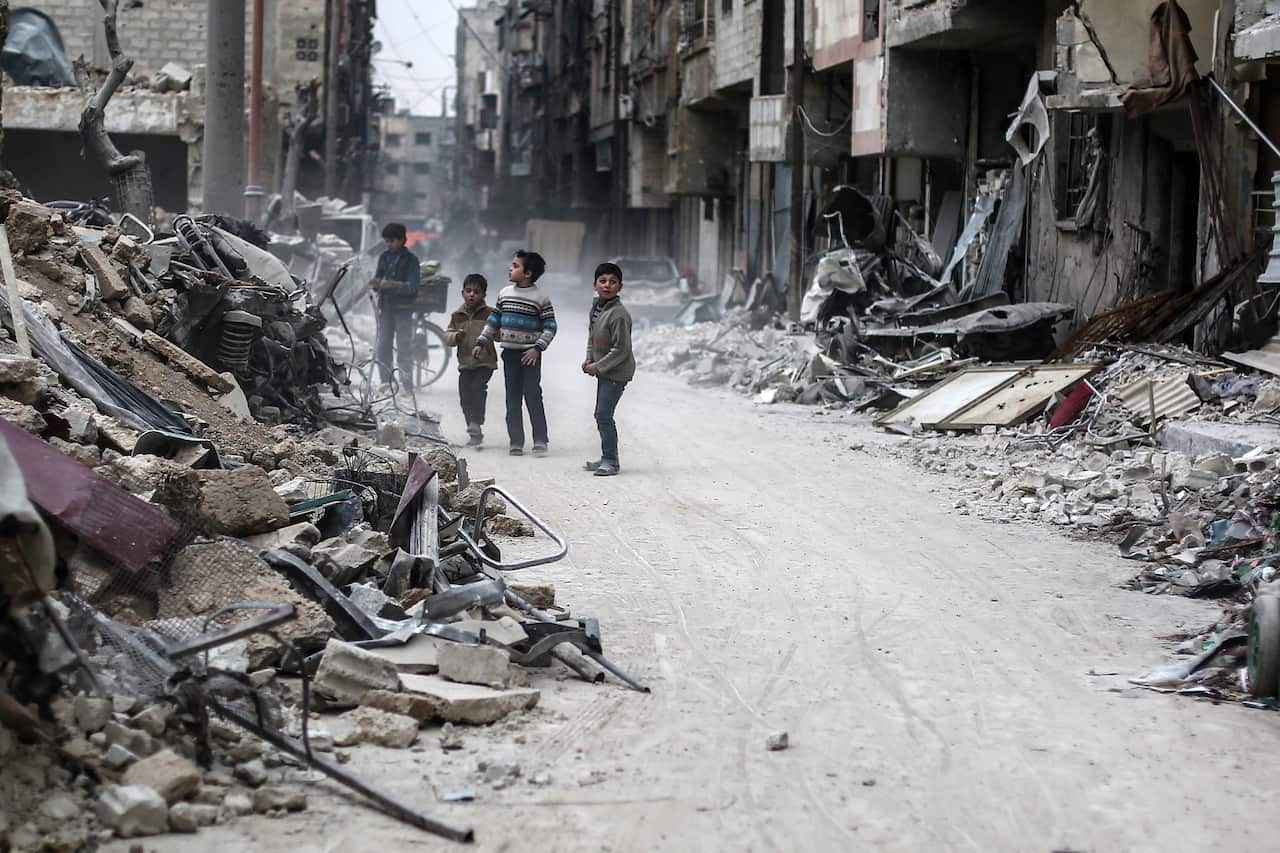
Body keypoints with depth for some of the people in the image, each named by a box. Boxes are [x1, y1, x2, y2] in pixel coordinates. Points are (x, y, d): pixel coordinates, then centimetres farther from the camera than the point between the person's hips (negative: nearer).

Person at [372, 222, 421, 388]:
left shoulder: (410, 259, -4)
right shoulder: (384, 257, 11)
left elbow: (412, 286, -13)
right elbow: (378, 279, 13)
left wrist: (393, 284, -27)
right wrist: (376, 283, -11)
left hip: (403, 308, -5)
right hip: (385, 307, 5)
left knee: (404, 348, -4)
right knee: (383, 347, 4)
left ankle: (407, 385, -1)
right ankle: (385, 383, 11)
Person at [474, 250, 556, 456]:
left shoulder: (541, 297, -6)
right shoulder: (505, 293, 9)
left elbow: (550, 327, -6)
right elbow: (494, 321, 16)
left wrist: (538, 348, -15)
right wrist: (481, 342, 13)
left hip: (530, 354, -5)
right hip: (509, 353, 5)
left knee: (533, 396, -9)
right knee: (512, 398, 6)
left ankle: (540, 441, -2)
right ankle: (516, 442, 10)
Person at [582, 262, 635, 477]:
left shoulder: (619, 315, -22)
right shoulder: (596, 307, 6)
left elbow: (621, 350, -21)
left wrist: (598, 366, -16)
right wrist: (589, 359, 5)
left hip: (617, 372, -9)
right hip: (603, 371, 9)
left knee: (604, 414, -13)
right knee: (600, 415, 14)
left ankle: (611, 461, -6)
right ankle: (607, 458, 25)